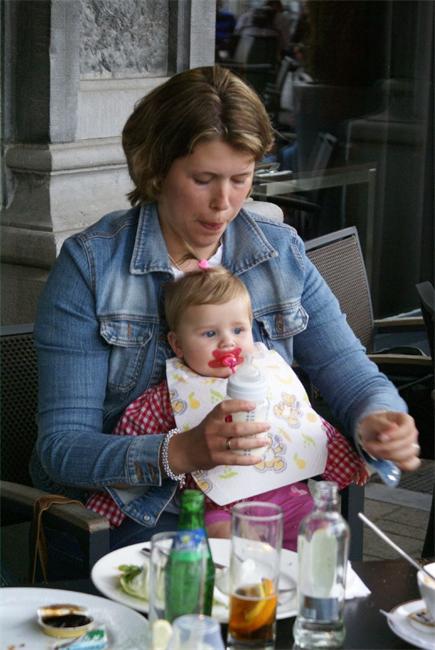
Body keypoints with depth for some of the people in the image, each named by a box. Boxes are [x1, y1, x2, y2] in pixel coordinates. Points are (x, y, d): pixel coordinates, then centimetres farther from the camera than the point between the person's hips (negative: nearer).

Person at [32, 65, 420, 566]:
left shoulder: (281, 253, 7)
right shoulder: (89, 265, -6)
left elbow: (351, 375, 7)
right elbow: (61, 445, -12)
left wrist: (378, 421, -18)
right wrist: (180, 453, -30)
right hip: (136, 521, -4)